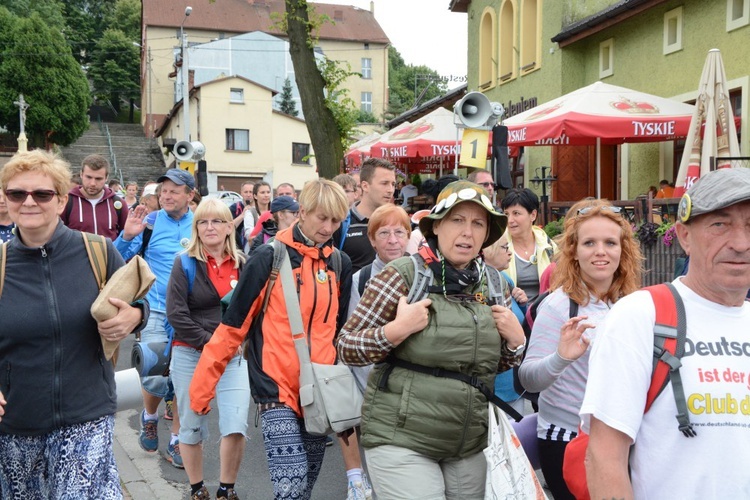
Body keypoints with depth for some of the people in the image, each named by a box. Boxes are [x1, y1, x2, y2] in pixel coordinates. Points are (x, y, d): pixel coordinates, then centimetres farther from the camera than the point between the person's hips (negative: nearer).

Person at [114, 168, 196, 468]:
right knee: (157, 377, -8)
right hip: (157, 311, -1)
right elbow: (117, 260, -1)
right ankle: (150, 416, 26)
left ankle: (176, 441, 20)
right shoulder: (149, 222, -1)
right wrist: (127, 235, -19)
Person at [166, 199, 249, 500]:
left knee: (236, 426, -7)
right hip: (190, 356, -2)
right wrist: (209, 342, -14)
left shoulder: (243, 265, 6)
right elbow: (175, 313, -11)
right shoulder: (185, 263, -3)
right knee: (192, 427, 8)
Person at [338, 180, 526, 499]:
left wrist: (516, 340, -2)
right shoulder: (403, 274, -10)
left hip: (470, 446, 5)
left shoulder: (491, 285, 5)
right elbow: (346, 348, -8)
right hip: (401, 441, -5)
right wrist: (396, 330, -23)